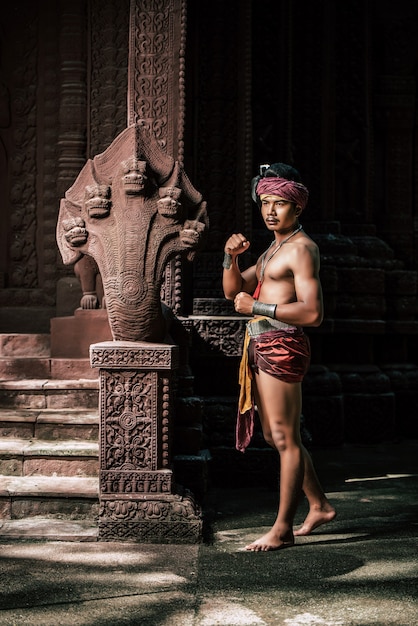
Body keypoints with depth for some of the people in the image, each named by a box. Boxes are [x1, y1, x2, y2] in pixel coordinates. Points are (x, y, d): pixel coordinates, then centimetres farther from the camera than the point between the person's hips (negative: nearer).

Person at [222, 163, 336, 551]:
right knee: (274, 436, 17)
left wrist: (256, 307, -17)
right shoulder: (273, 249, 20)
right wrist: (231, 257, 0)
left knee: (285, 439, -5)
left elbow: (312, 312, -21)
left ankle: (282, 530, -1)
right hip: (261, 348, 11)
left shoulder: (301, 249, -11)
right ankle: (319, 506, 29)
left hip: (282, 347, -11)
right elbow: (233, 291, 18)